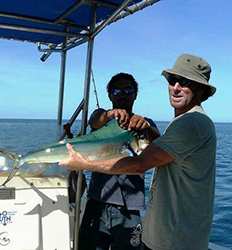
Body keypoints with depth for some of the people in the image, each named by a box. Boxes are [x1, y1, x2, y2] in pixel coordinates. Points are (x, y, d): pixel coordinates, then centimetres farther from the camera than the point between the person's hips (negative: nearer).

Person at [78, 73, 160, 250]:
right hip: (97, 204, 1)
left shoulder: (144, 123, 8)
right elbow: (95, 121, -15)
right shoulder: (101, 116, 9)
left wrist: (147, 128, -35)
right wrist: (110, 114, -37)